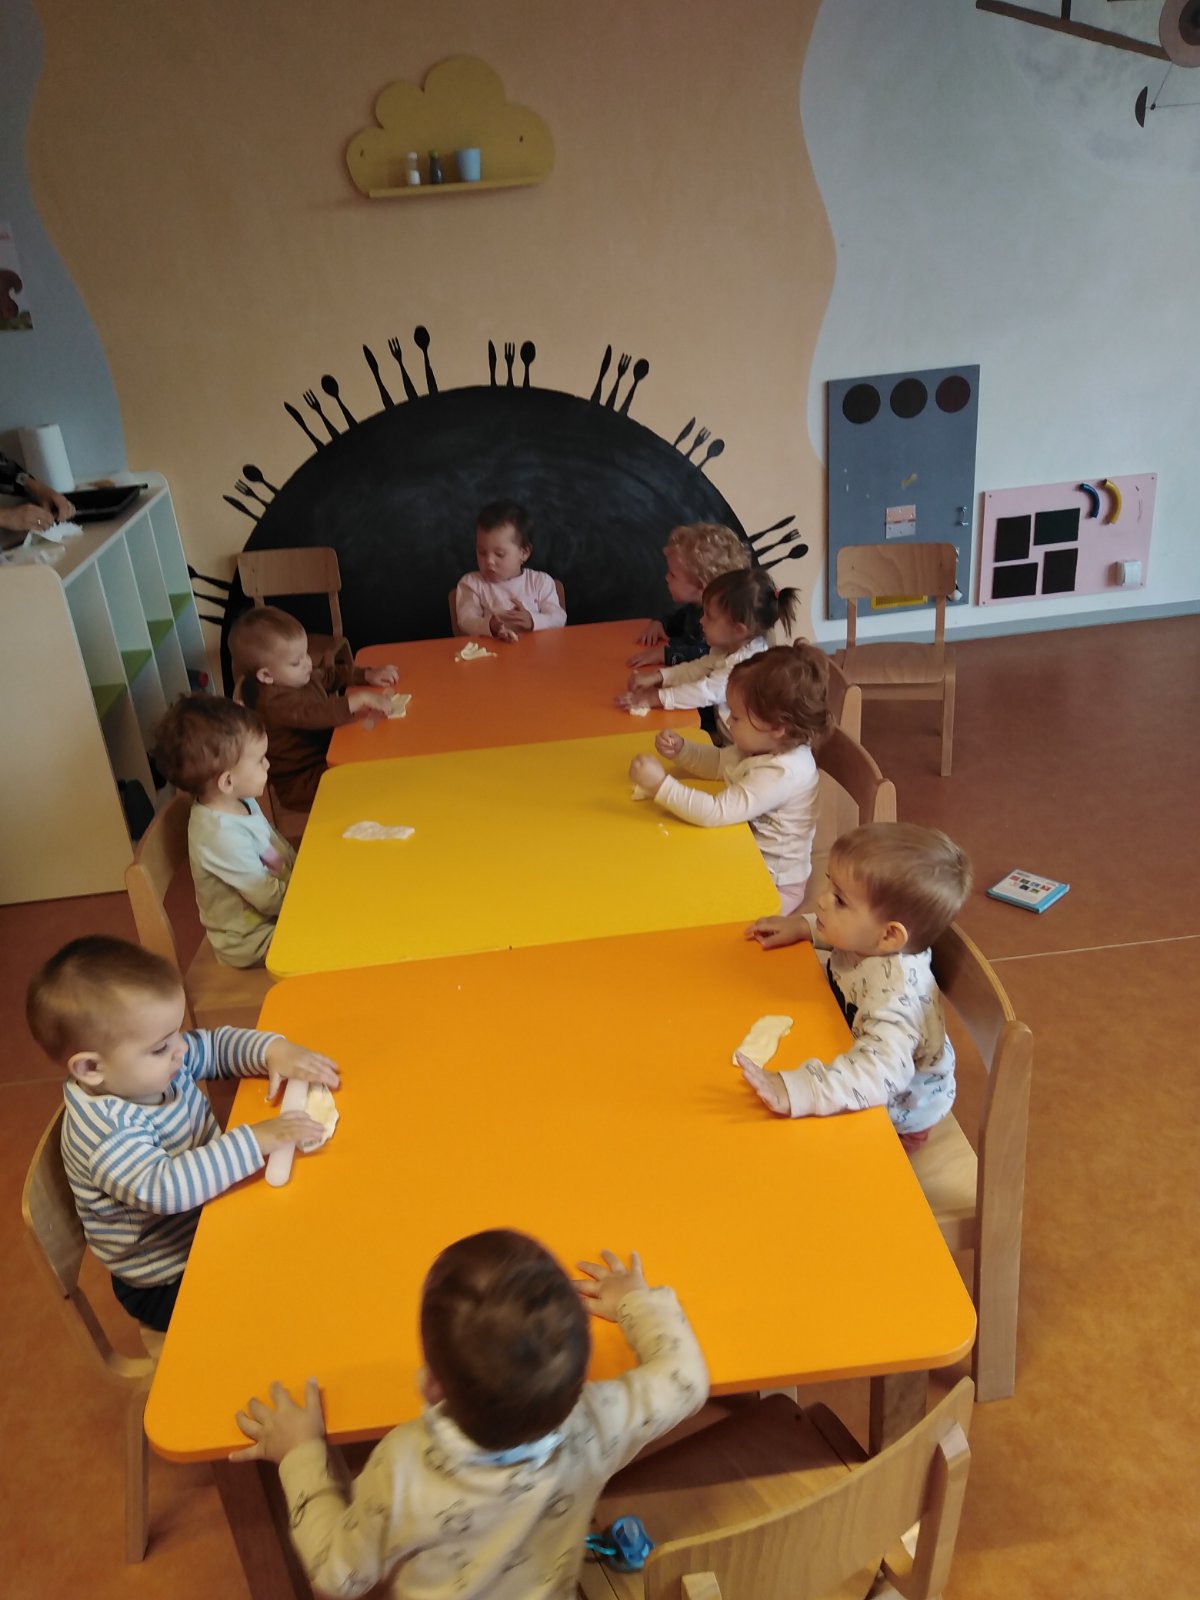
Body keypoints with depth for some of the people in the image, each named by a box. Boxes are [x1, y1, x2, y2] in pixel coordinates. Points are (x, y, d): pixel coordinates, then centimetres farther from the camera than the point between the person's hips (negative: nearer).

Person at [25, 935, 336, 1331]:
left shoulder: (156, 1065, -9)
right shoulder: (105, 1131, -33)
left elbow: (217, 1045, 3)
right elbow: (163, 1188, -45)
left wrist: (274, 1050, -16)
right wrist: (253, 1142, -46)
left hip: (206, 1221, 8)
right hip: (168, 1283, -8)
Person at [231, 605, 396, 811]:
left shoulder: (298, 676, 4)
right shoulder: (273, 701, -27)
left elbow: (333, 674, 20)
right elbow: (316, 715, -39)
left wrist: (368, 675, 6)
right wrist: (361, 698, -38)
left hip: (325, 755, 10)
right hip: (301, 784, -10)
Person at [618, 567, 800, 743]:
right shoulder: (726, 648, 3)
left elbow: (709, 691, -29)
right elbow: (697, 669, 9)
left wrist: (656, 698, -27)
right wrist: (658, 677, -5)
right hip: (724, 736, 9)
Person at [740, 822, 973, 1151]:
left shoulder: (895, 991, -42)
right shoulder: (869, 940, -17)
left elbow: (882, 1070, -57)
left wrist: (797, 1091, -68)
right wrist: (802, 926, -5)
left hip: (894, 1121, -7)